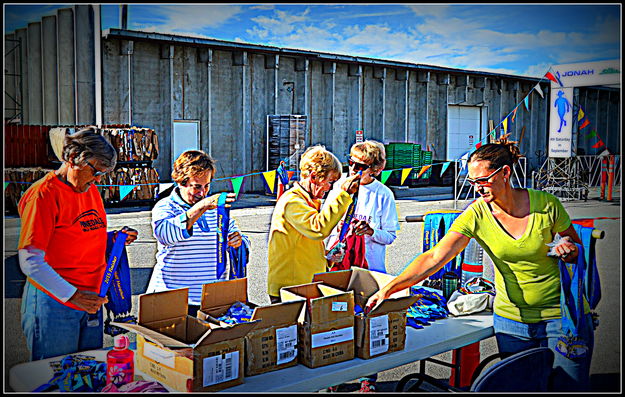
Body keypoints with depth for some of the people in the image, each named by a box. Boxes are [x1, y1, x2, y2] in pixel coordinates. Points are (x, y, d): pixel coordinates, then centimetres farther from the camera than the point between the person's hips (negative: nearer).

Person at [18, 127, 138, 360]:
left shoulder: (90, 190, 10)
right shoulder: (44, 194, -14)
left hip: (91, 300, 8)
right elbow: (30, 261, -19)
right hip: (54, 302, -7)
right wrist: (72, 295, -25)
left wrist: (114, 239, 3)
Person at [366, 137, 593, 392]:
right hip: (511, 319, 1)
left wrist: (570, 251, -19)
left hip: (562, 314, -1)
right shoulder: (476, 215, -11)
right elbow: (435, 258, -21)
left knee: (569, 386, 2)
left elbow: (579, 251, 6)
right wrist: (389, 289, -31)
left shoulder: (546, 205, -11)